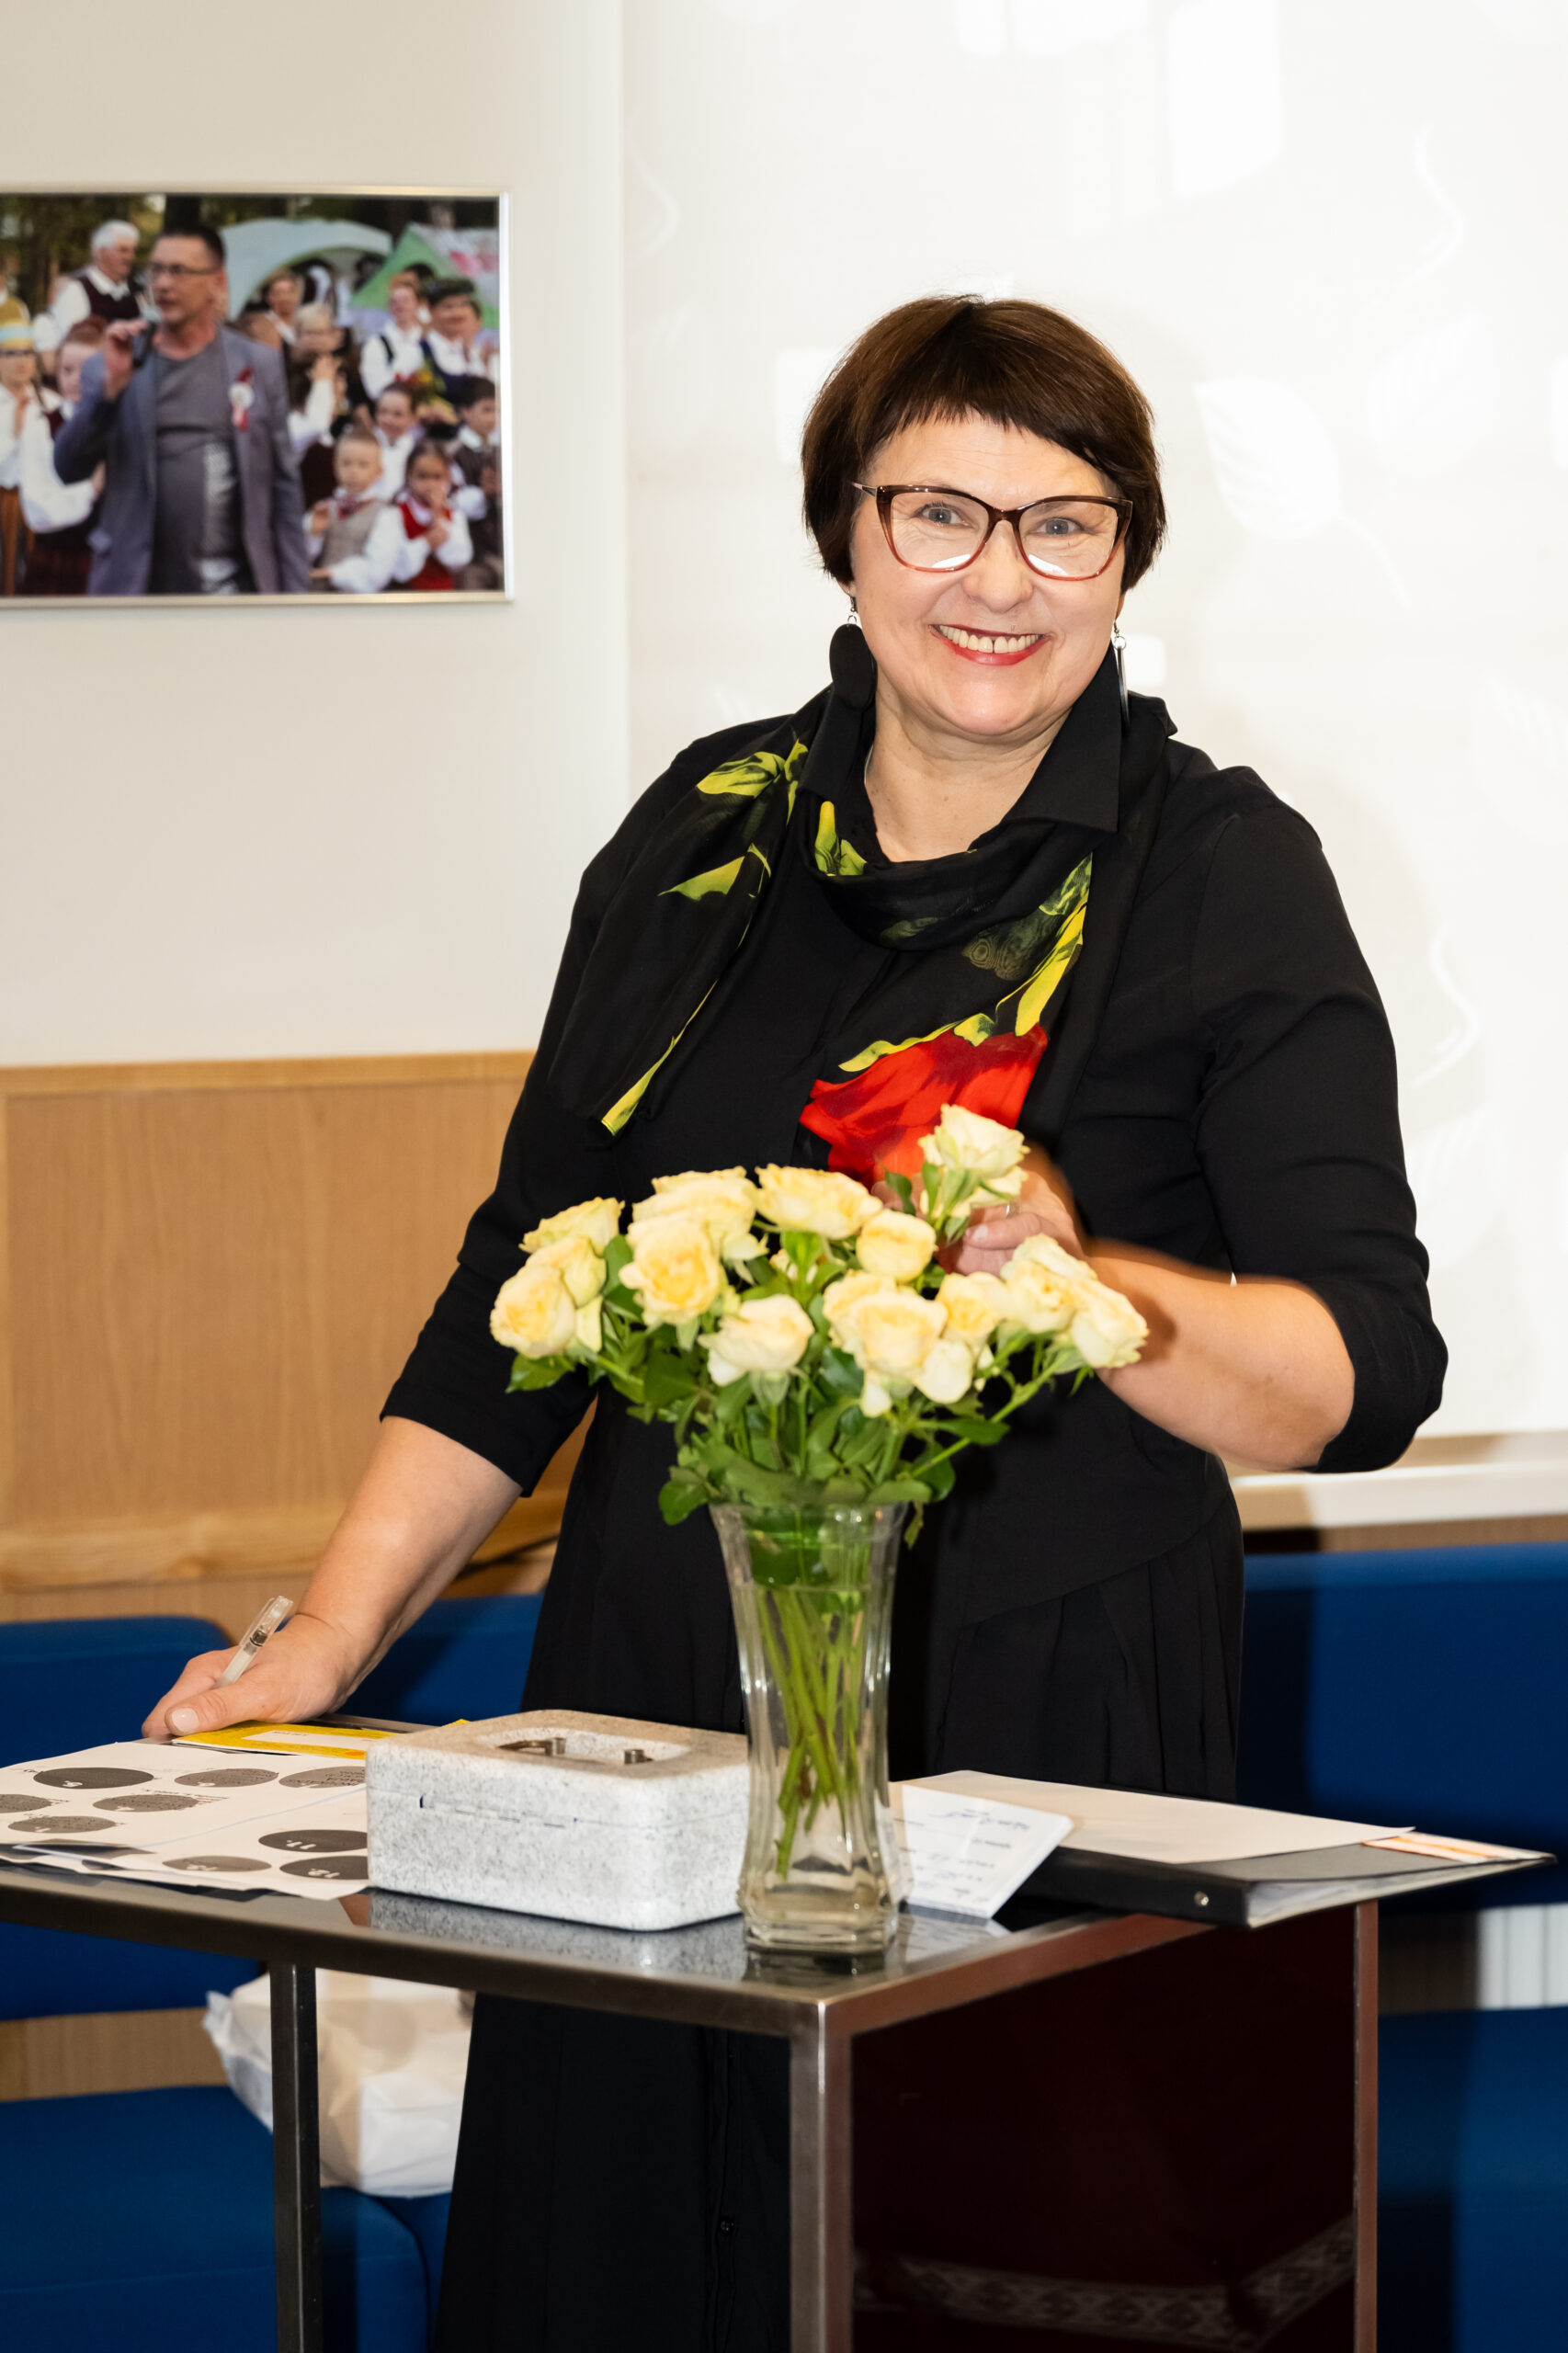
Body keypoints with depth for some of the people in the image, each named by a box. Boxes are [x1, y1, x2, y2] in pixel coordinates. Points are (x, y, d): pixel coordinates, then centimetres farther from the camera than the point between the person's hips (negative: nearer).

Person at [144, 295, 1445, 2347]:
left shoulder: (1225, 875, -1)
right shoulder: (707, 835, 11)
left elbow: (1366, 1378, -7)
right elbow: (523, 1282, 16)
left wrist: (1088, 1286, -25)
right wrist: (328, 1642, 8)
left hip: (1038, 1736, -3)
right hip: (655, 1714, 4)